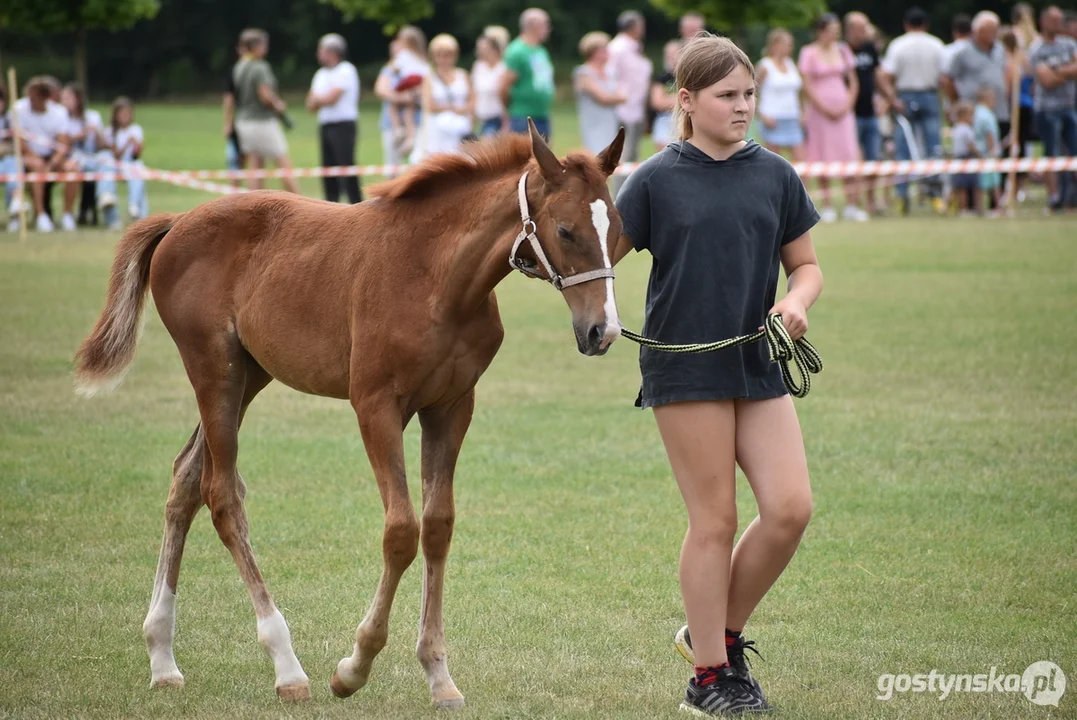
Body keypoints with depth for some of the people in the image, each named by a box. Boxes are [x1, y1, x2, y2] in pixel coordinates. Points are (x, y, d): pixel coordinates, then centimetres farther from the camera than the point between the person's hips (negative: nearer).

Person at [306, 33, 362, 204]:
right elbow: (311, 105, 15)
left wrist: (317, 98, 5)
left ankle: (357, 204, -12)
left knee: (346, 168, -12)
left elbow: (331, 98, -15)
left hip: (343, 125, -8)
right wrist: (321, 99, -7)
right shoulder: (321, 74, 18)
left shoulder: (346, 71, -7)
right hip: (325, 126, 8)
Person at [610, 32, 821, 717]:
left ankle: (719, 629, 16)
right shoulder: (657, 180, -2)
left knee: (791, 508, -6)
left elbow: (806, 264, 14)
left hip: (759, 365, 4)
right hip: (685, 369, -4)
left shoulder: (776, 175, 7)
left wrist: (797, 301, -6)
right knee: (715, 520, -1)